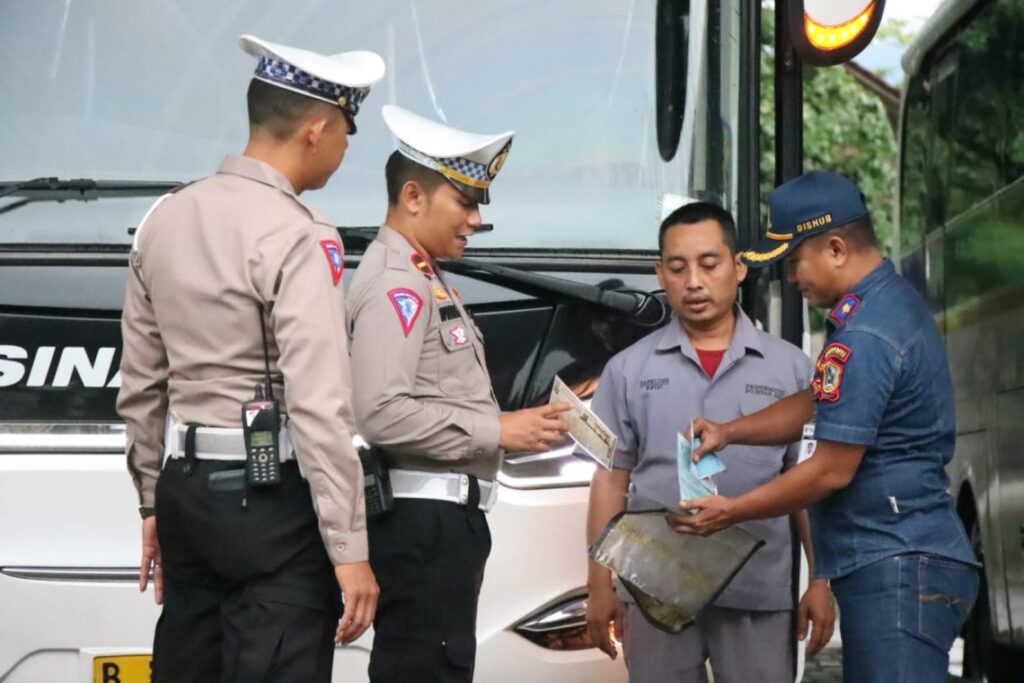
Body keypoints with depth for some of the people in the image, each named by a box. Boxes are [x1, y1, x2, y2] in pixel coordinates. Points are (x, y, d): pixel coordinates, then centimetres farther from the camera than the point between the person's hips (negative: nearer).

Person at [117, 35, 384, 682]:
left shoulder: (165, 219, 9)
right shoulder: (298, 238, -14)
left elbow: (141, 386, 14)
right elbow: (319, 408, -19)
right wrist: (349, 551, -17)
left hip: (184, 485, 8)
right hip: (272, 496, -8)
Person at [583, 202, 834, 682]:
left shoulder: (789, 367, 6)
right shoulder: (629, 370, 9)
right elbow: (612, 481, 9)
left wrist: (821, 583, 1)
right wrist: (601, 587, 4)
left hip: (760, 594, -1)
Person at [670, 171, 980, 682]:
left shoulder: (864, 339, -19)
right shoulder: (894, 303, 15)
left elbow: (832, 471, -17)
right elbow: (814, 406, 26)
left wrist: (732, 512, -6)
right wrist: (731, 432, 14)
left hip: (897, 568, -11)